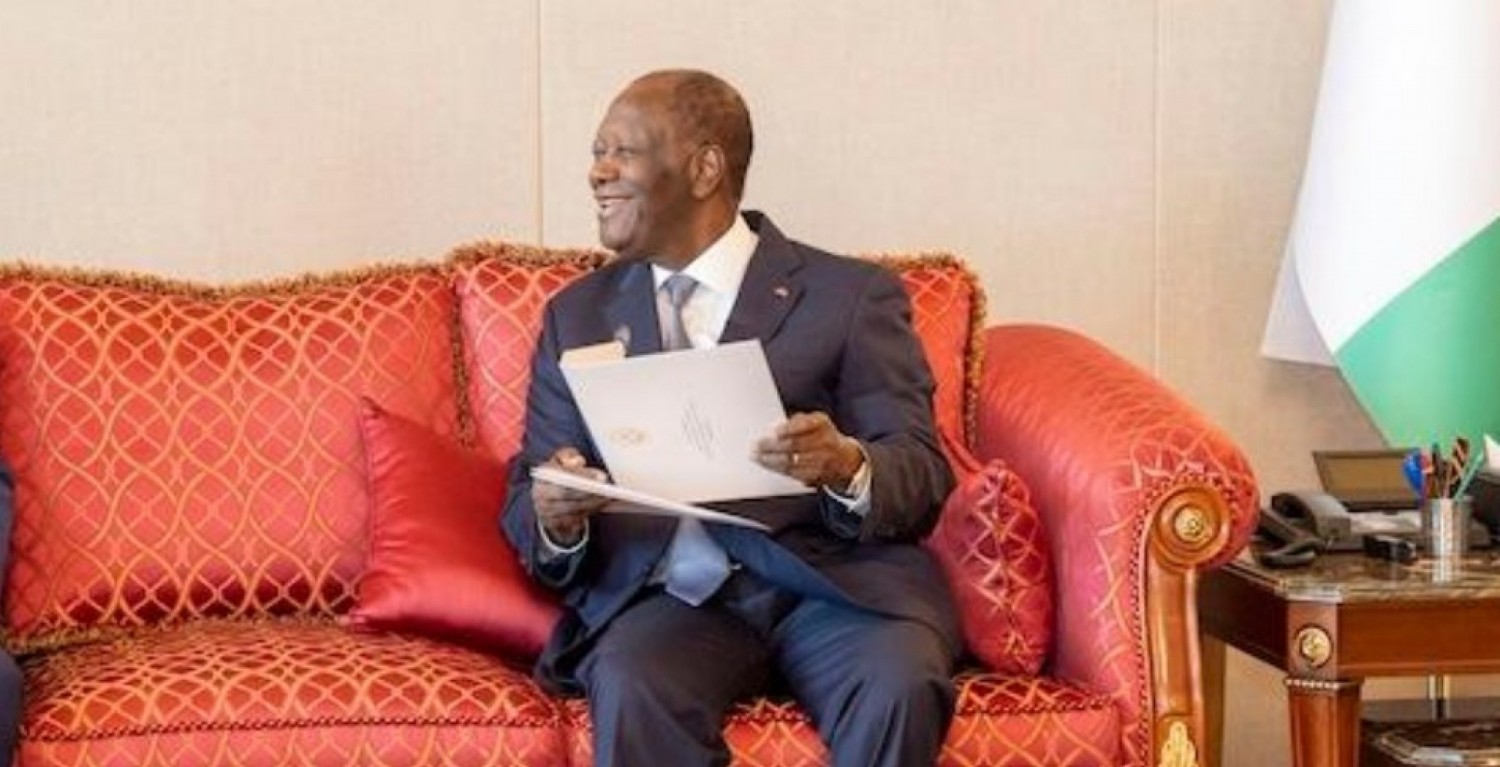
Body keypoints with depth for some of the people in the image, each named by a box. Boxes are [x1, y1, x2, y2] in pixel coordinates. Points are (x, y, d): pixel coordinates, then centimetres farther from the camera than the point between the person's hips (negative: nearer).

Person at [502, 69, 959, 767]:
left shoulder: (851, 295, 8)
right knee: (632, 691, -33)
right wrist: (557, 518, -10)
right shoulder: (578, 314, 19)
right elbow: (527, 507, 15)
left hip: (834, 579, -1)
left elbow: (923, 476, 1)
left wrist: (847, 467, -22)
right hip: (665, 595, 1)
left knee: (899, 685, -33)